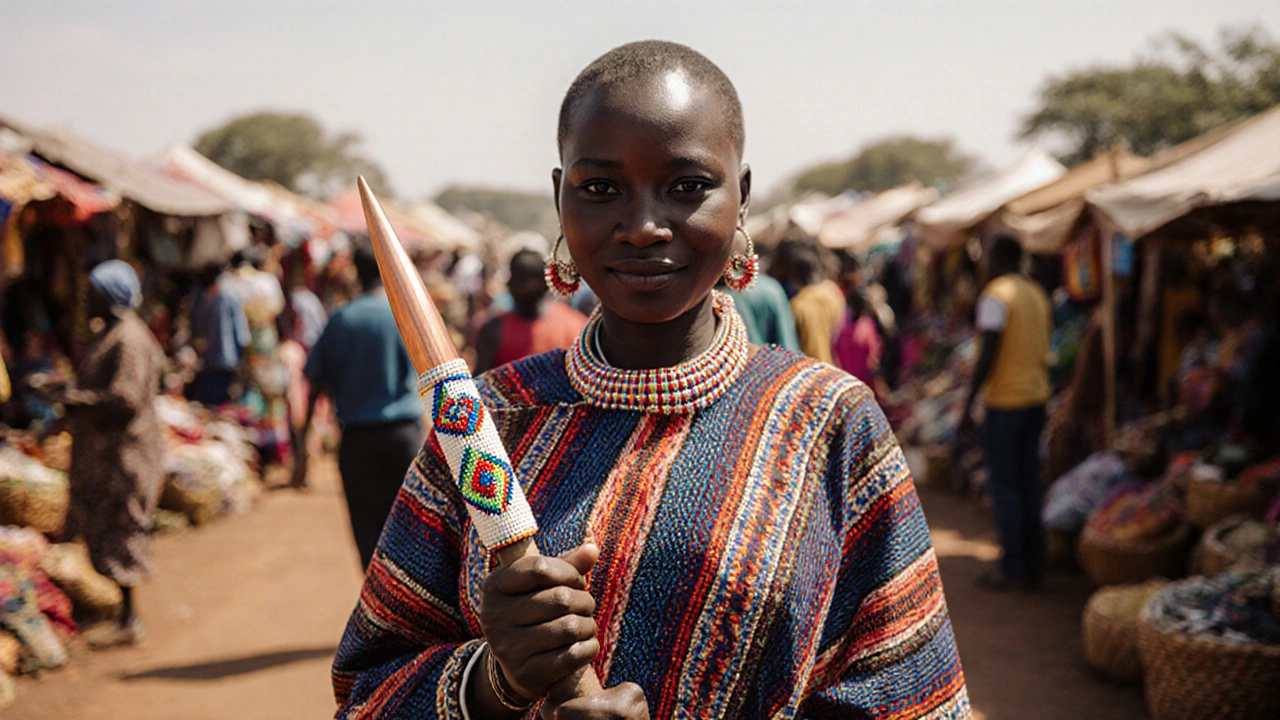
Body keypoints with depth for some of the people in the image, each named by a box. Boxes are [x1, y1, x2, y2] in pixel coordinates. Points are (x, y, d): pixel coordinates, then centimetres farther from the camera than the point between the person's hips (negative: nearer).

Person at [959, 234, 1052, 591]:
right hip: (1036, 398, 8)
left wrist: (968, 403, -13)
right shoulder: (1037, 294, 13)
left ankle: (1011, 567, 1)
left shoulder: (995, 296, -12)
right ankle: (1033, 565, 16)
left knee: (1004, 485, -2)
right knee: (1029, 483, 12)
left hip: (1005, 401, -8)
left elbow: (988, 355, -18)